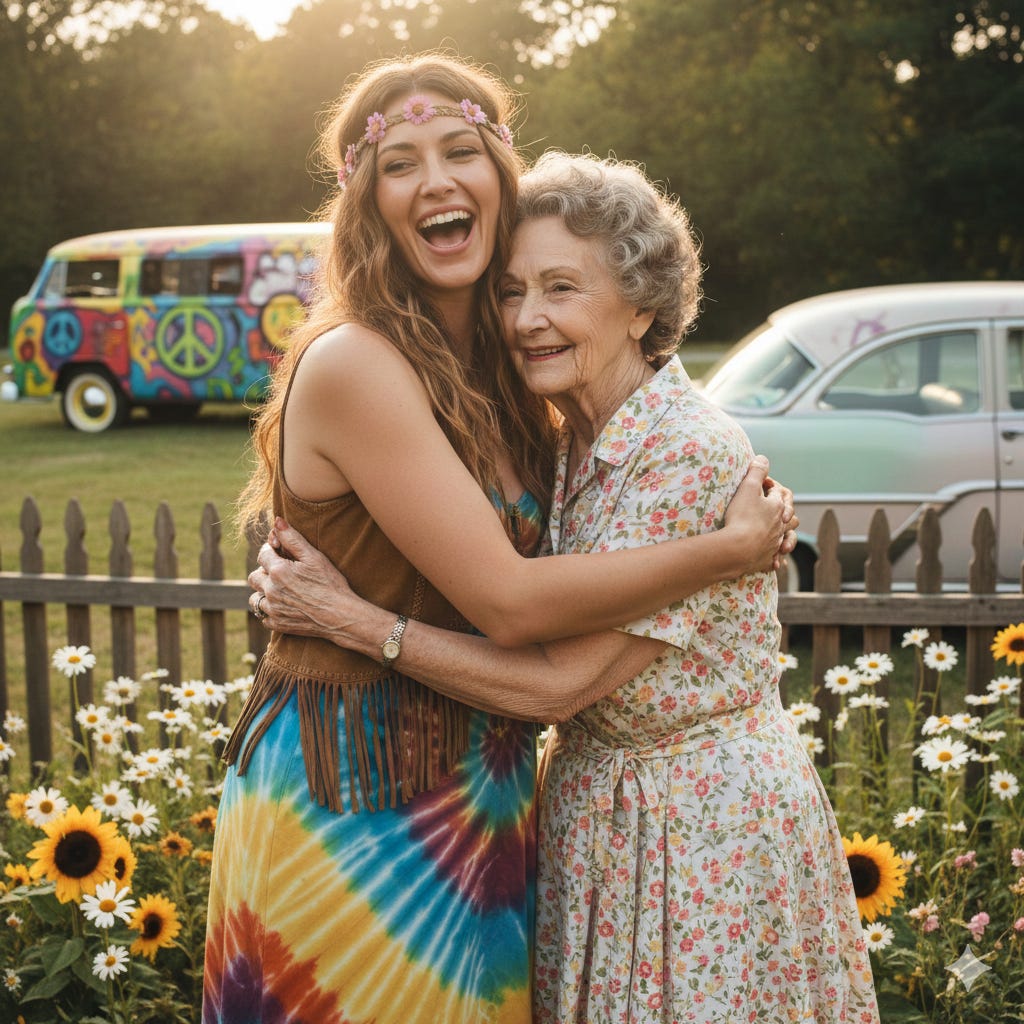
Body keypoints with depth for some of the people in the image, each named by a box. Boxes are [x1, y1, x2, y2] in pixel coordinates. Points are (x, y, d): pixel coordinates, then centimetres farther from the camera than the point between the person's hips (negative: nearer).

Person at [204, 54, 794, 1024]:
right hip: (356, 804, -7)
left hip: (482, 792, 7)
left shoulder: (494, 363, 7)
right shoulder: (351, 364, -19)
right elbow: (508, 600, -21)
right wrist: (732, 546, -14)